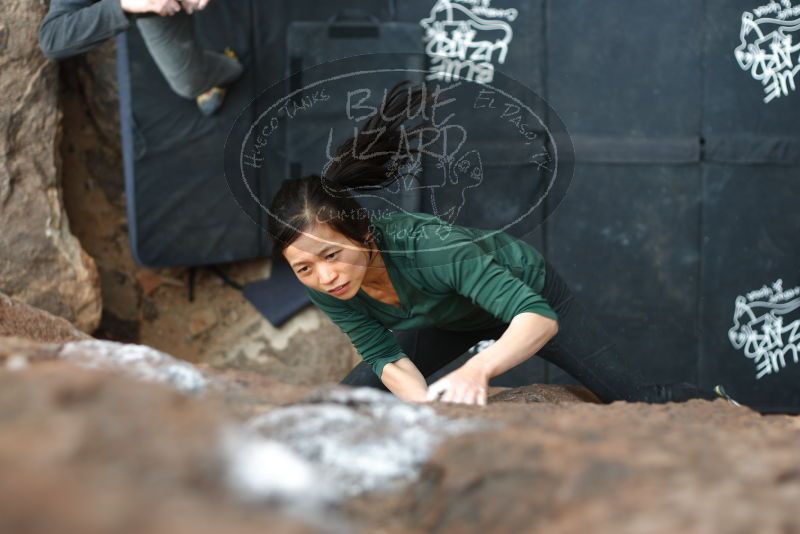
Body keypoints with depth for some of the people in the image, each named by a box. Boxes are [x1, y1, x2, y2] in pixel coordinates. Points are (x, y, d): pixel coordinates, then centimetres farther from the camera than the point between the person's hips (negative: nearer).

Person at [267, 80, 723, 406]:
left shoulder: (430, 247, -45)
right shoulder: (324, 284, -28)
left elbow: (539, 318, -49)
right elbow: (384, 356, -19)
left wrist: (476, 370, -68)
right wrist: (426, 404, -39)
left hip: (525, 290, -4)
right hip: (450, 317, 5)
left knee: (637, 399, 2)